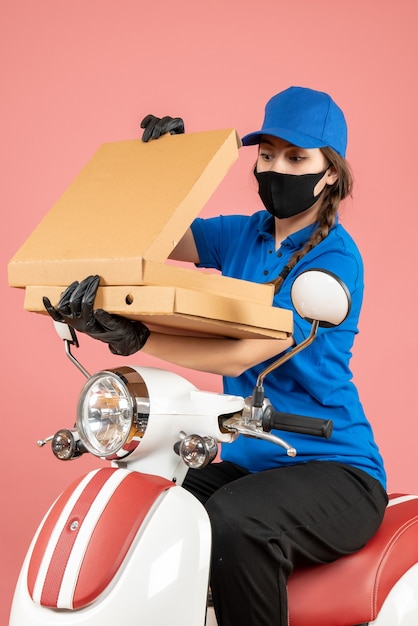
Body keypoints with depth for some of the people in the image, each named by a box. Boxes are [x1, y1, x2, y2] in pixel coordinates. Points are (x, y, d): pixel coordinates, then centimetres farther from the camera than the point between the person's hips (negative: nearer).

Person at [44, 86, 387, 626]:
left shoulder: (335, 257, -13)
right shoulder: (243, 235, 9)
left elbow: (243, 353, -26)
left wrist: (134, 338, -37)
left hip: (334, 471, -6)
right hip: (247, 461, 7)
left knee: (235, 522, -35)